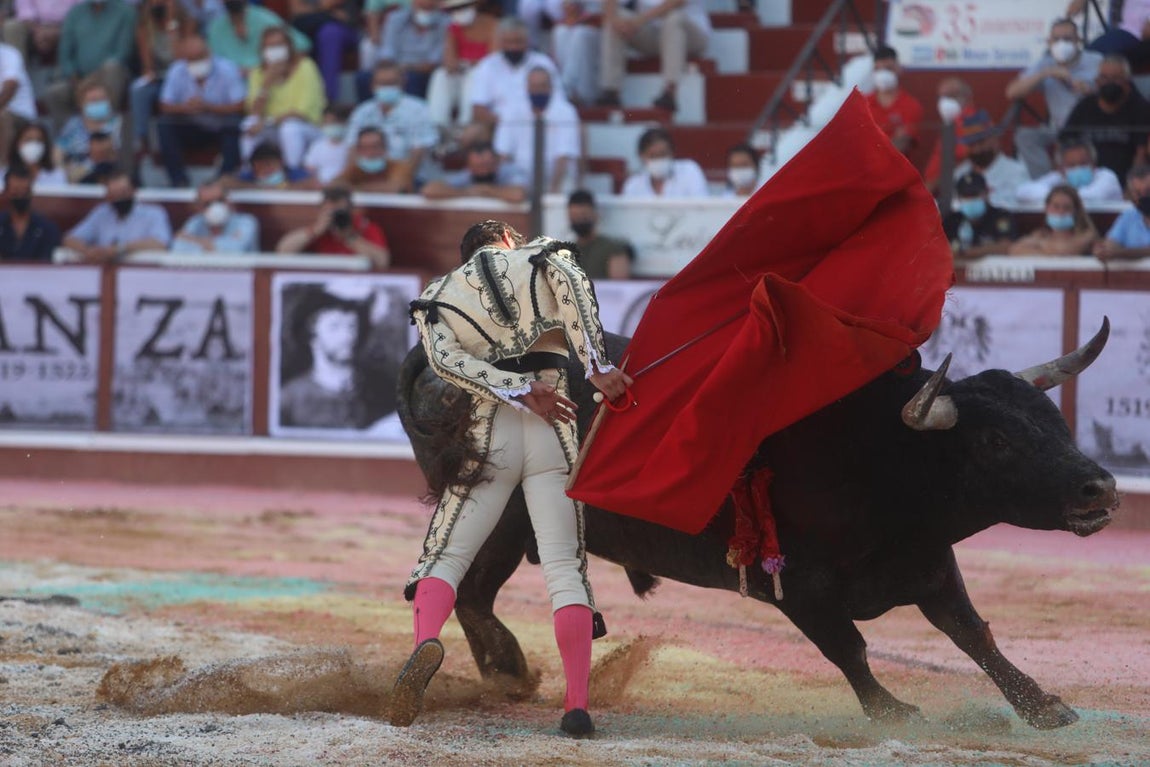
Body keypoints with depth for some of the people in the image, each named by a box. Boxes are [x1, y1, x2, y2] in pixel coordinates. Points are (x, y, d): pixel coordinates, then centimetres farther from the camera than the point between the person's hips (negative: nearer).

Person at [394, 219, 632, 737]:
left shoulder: (438, 296, 16)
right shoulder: (545, 258, 14)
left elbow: (444, 359, -3)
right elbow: (571, 283, -11)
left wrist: (522, 392, -7)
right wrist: (597, 367, -17)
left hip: (487, 436, 0)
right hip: (552, 430, 0)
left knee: (445, 557, 5)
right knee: (564, 568, 0)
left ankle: (426, 641, -28)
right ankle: (578, 703, -12)